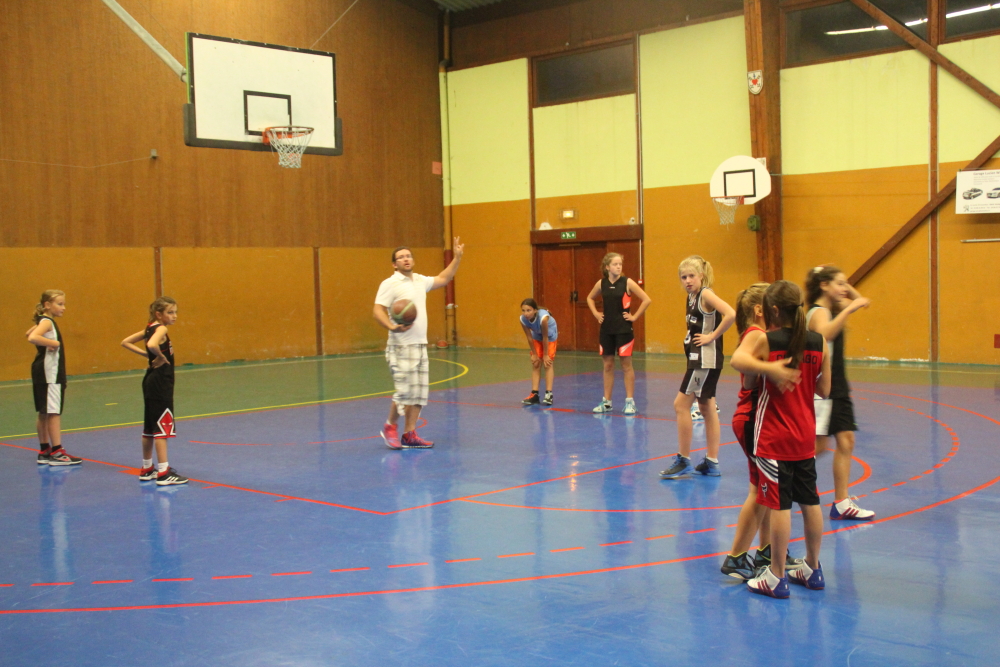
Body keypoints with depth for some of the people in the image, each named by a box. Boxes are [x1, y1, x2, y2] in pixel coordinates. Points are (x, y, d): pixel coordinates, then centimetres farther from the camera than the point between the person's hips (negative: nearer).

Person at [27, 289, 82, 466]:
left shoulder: (45, 321, 14)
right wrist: (53, 343, -21)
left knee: (44, 413, 13)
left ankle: (44, 451, 19)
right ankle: (56, 452, -8)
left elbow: (30, 332, 31)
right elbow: (32, 338, -31)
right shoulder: (47, 322, -14)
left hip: (52, 373, 10)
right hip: (48, 374, -10)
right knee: (53, 412, -9)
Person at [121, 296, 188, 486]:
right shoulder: (161, 329, -14)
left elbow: (126, 342, 18)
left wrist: (146, 355, 10)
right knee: (162, 427, -8)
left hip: (151, 380, 9)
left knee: (150, 427, 16)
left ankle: (146, 469, 24)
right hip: (160, 382, -9)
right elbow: (152, 344, -35)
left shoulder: (150, 328, 11)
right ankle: (163, 473, -7)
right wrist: (160, 357, -17)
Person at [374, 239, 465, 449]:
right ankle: (390, 427, 10)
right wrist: (392, 327, -32)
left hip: (420, 345, 7)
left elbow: (443, 279, 29)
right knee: (405, 392, -11)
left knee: (419, 393, 5)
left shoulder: (420, 280, 14)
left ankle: (409, 435, 10)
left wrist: (457, 258, 25)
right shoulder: (390, 284, -7)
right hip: (402, 348, -7)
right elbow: (378, 310, -15)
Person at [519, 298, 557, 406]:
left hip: (550, 336, -4)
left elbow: (545, 338, -30)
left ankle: (549, 394, -7)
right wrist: (534, 354, -8)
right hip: (537, 336, 4)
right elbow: (529, 337, -16)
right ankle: (534, 394, 2)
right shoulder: (522, 319, -29)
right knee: (536, 364, 1)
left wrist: (545, 355, -19)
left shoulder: (543, 317, -42)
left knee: (548, 363, -8)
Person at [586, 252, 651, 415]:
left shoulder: (627, 282, -8)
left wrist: (635, 316, -9)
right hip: (606, 329, 4)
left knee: (626, 365, 1)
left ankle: (630, 401, 8)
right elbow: (590, 298, 21)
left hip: (623, 329, -4)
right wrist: (596, 314, 8)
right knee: (608, 365, 10)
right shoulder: (601, 284, 2)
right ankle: (606, 402, 17)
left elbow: (646, 300, -10)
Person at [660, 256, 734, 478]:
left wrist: (712, 337, -20)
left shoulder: (706, 294, -15)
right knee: (706, 408, 13)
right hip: (698, 359, 10)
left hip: (706, 359, -10)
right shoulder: (692, 296, 11)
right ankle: (712, 463, 20)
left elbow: (731, 314, -28)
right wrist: (696, 338, 7)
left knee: (681, 405, -6)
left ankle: (683, 461, 2)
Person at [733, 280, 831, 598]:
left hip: (774, 438, -5)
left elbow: (746, 376, -7)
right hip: (805, 435, 5)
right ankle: (813, 569, 27)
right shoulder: (818, 343, 0)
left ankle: (777, 578, 6)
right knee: (810, 502, 14)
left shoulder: (766, 340, -14)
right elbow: (823, 389, 5)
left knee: (779, 505, -1)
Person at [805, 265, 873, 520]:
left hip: (837, 387, 9)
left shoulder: (833, 308, 12)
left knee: (846, 441, 6)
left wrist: (845, 286, 12)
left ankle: (842, 504, 10)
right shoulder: (819, 312, -16)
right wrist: (848, 310, -40)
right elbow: (824, 333, -39)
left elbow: (861, 302, 27)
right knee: (818, 446, -10)